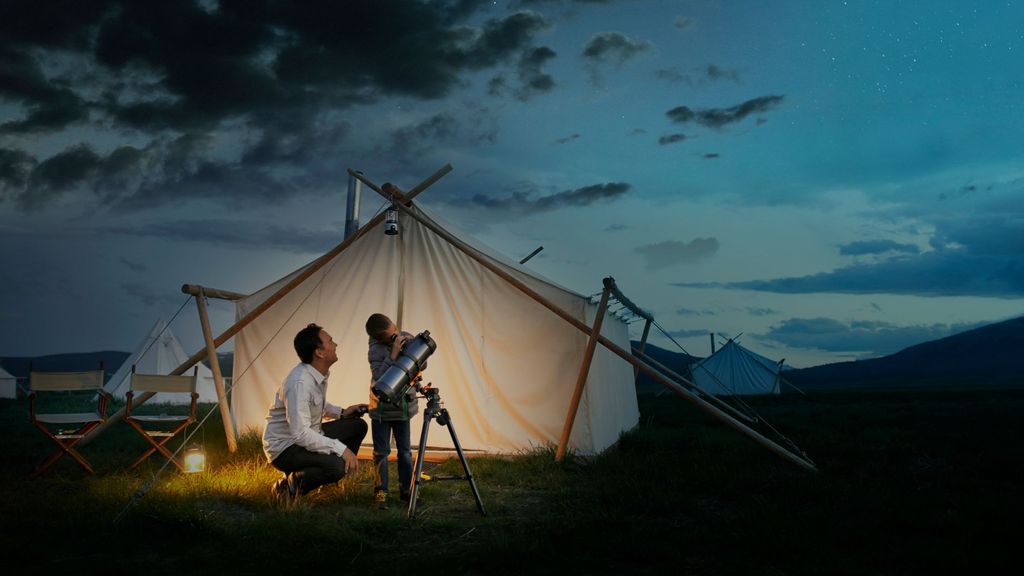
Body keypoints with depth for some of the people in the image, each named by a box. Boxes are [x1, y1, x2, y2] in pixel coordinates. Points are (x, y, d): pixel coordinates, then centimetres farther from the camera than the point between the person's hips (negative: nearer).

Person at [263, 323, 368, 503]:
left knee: (358, 425, 8)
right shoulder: (299, 383, -29)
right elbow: (300, 434, -33)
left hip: (308, 437, 10)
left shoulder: (320, 373, 0)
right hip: (284, 447, -10)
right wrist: (341, 448, -31)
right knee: (336, 466, -32)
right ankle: (289, 486, -9)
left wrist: (341, 412, 3)